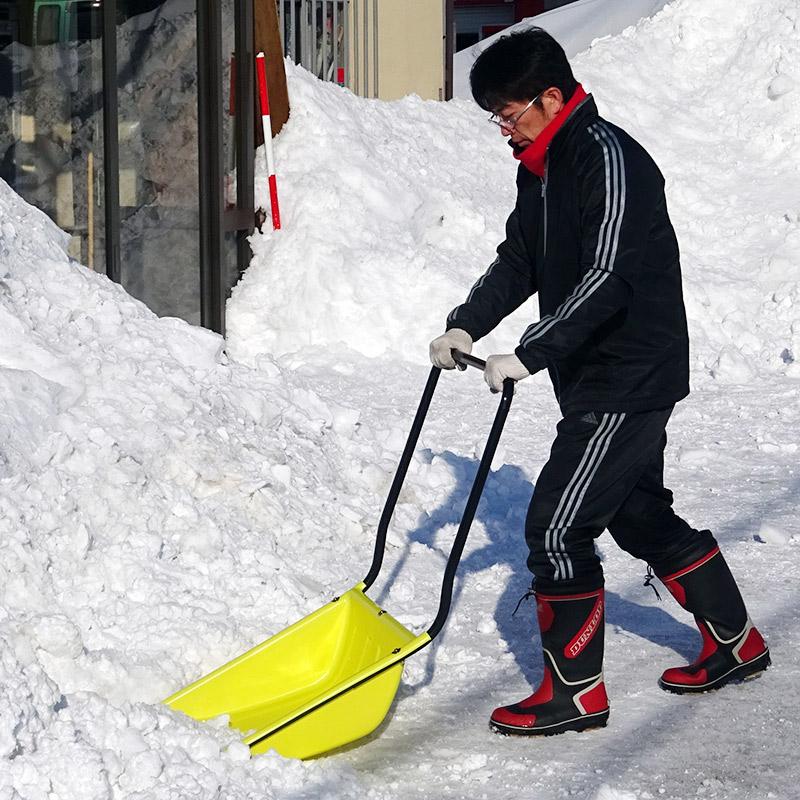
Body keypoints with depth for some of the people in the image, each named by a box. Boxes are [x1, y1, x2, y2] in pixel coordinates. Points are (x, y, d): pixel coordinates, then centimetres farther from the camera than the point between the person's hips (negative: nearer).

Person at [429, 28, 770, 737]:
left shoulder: (610, 160, -20)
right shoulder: (541, 168, 9)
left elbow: (607, 280, -27)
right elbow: (519, 262, 17)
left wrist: (529, 355, -27)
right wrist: (467, 325, 1)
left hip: (630, 378, -10)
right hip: (594, 379, 10)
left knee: (557, 526, -9)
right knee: (641, 515, 20)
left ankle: (575, 691, 0)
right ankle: (736, 644, 35)